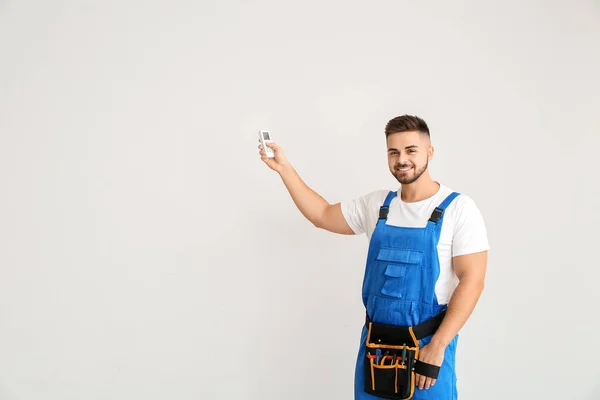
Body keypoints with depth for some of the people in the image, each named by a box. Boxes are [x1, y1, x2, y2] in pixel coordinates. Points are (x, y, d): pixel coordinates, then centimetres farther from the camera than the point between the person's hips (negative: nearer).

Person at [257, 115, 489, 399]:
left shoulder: (458, 208, -9)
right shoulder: (376, 204, 6)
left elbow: (472, 280, -13)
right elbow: (321, 215, 17)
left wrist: (437, 346, -18)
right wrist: (284, 169, 10)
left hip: (426, 346, -4)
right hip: (374, 344, 5)